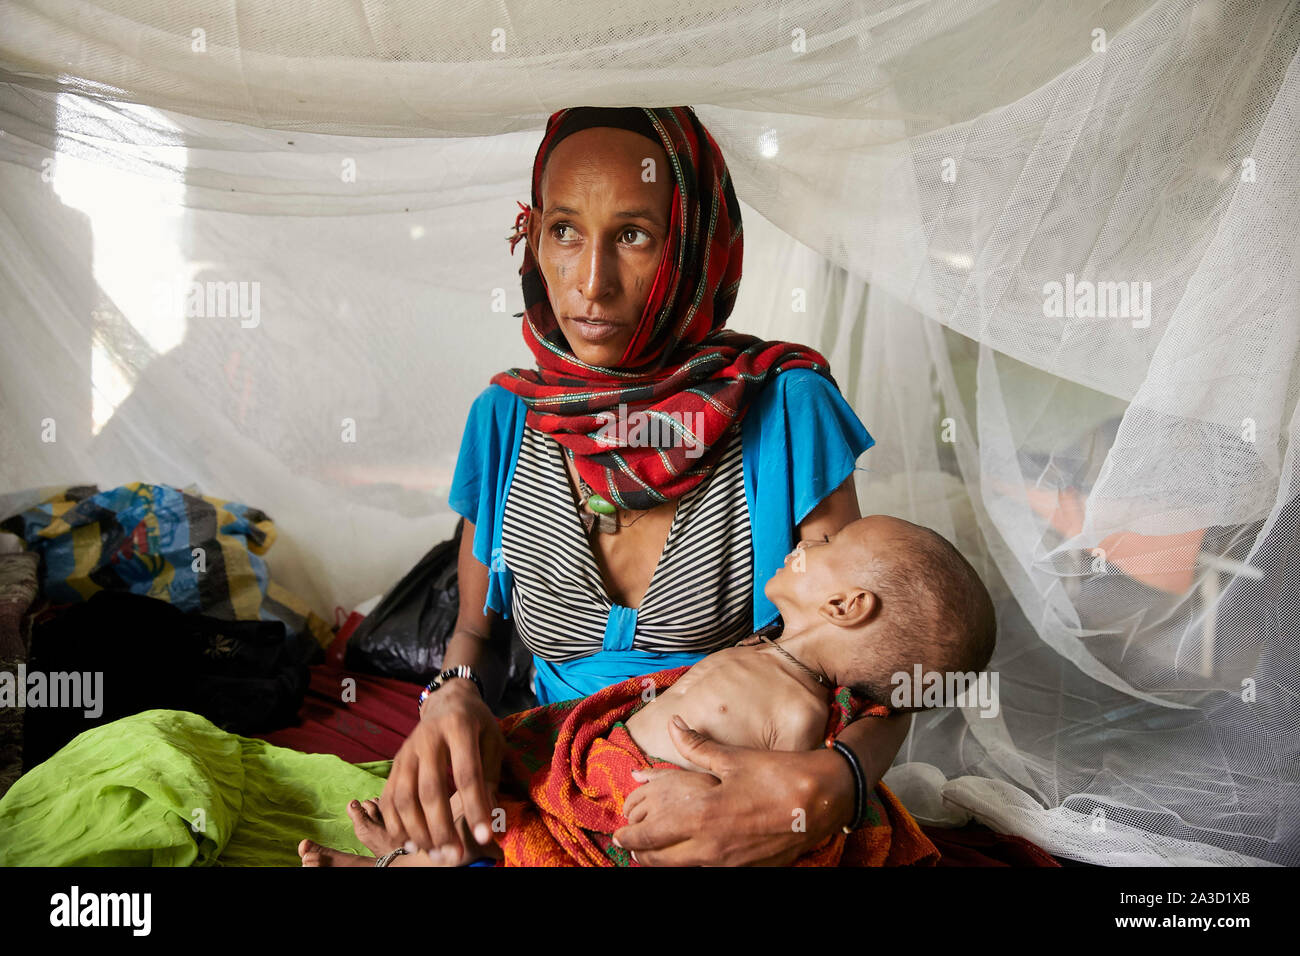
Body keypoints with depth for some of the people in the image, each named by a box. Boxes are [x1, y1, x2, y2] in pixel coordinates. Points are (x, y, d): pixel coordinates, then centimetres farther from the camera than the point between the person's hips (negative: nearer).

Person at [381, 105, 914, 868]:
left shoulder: (786, 412, -12)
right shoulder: (506, 419, -1)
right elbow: (476, 631, 10)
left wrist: (830, 787, -30)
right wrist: (453, 695, -14)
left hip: (742, 808, -1)